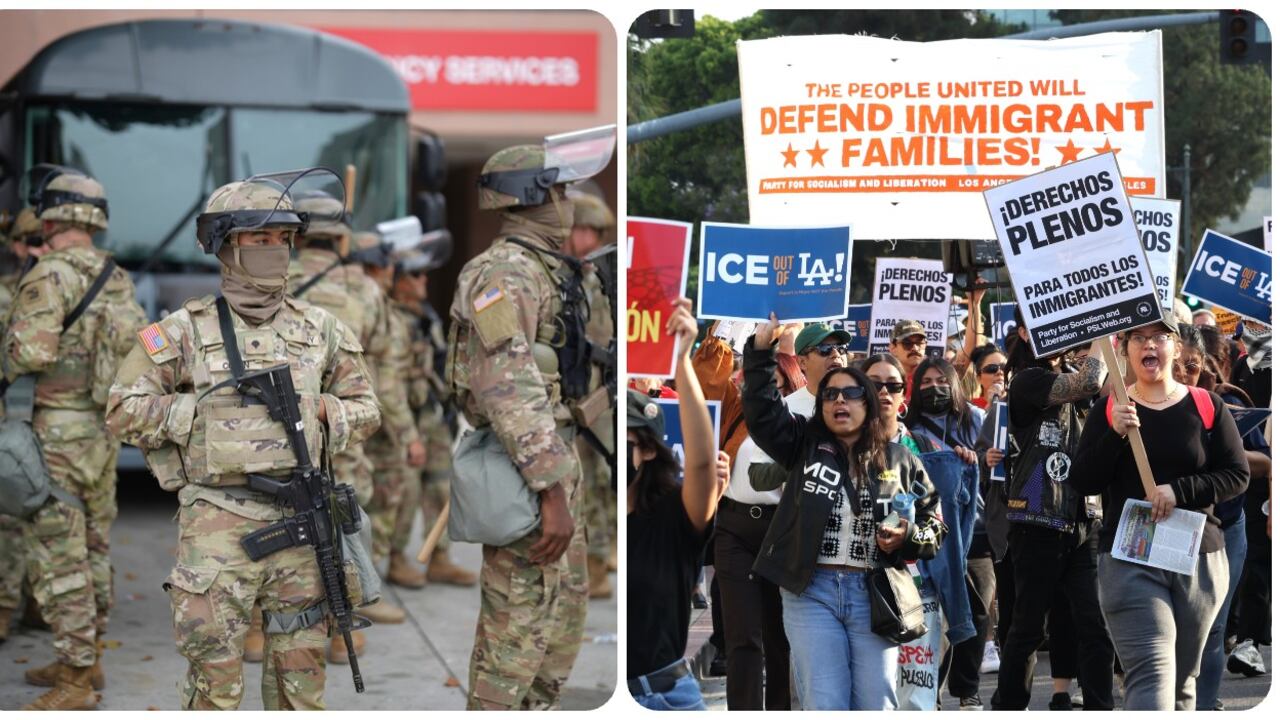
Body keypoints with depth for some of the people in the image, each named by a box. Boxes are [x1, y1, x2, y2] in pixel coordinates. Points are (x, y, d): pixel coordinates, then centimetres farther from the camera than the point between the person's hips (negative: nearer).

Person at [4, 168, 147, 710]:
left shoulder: (51, 275, -15)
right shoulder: (119, 280, 10)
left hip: (56, 431, -8)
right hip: (104, 429, 8)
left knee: (58, 560, -4)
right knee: (93, 549, 17)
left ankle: (74, 684, -1)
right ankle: (87, 659, 29)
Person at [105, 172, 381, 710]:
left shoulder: (319, 329, 10)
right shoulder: (186, 331, 0)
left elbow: (365, 408, 18)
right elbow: (124, 409, -1)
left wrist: (319, 410, -2)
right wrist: (201, 411, -9)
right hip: (219, 522, -3)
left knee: (301, 664, 10)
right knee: (214, 668, -2)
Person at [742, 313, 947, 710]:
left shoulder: (900, 461, 10)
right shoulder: (805, 445, 10)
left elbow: (934, 525, 13)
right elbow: (763, 412, -2)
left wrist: (908, 537, -9)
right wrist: (760, 352, -12)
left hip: (875, 594, 1)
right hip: (811, 591, -1)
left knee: (876, 706, 1)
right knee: (824, 706, -6)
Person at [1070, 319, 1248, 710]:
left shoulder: (1207, 407, 5)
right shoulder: (1107, 411, 5)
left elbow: (1237, 475, 0)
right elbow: (1081, 481, -1)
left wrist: (1179, 491, -14)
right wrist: (1115, 435, -16)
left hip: (1200, 559, 2)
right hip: (1130, 563, -2)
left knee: (1183, 680, 10)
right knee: (1151, 675, -17)